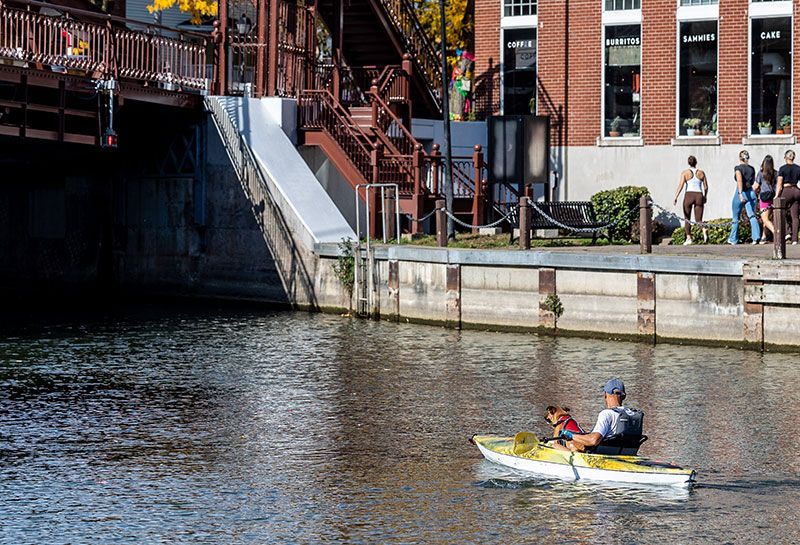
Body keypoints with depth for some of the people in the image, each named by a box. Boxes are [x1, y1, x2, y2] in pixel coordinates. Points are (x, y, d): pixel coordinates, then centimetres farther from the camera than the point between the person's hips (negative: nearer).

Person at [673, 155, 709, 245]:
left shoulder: (685, 173, -1)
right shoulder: (701, 173, 7)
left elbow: (680, 186, -10)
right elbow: (706, 187, 11)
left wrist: (675, 198, -11)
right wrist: (705, 197, 26)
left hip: (688, 196, -2)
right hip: (699, 196, 2)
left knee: (687, 219, 15)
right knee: (698, 220, 2)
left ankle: (688, 238, 9)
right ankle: (704, 230, -30)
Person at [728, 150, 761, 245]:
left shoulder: (738, 168, -9)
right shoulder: (752, 169, 6)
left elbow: (739, 180, -25)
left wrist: (740, 194, -34)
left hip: (741, 193, -4)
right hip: (751, 193, 4)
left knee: (736, 218, 11)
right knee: (752, 216, -4)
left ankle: (733, 239, 20)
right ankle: (756, 237, -23)